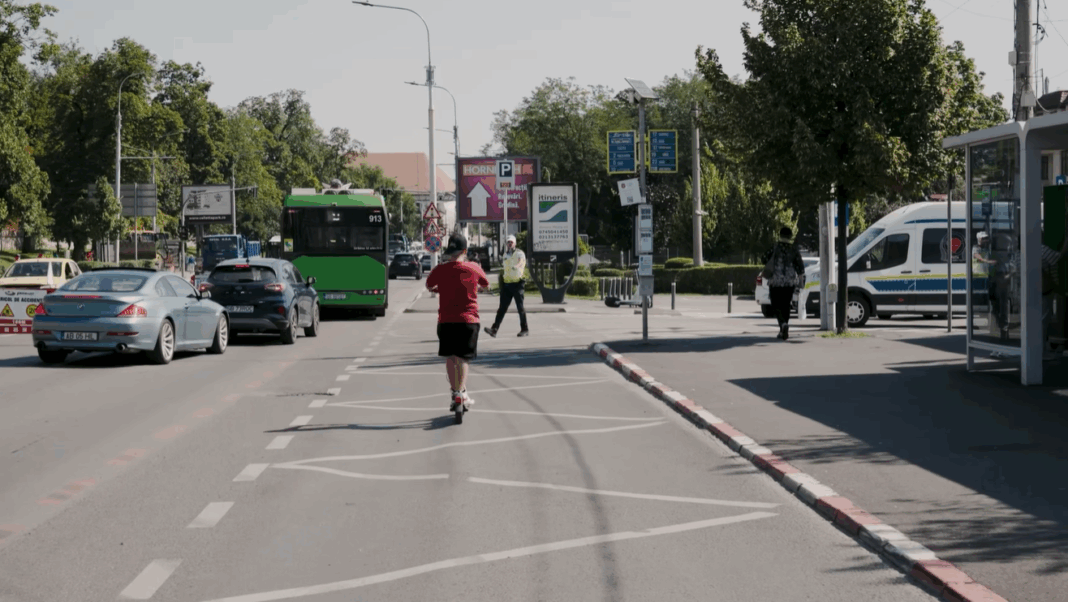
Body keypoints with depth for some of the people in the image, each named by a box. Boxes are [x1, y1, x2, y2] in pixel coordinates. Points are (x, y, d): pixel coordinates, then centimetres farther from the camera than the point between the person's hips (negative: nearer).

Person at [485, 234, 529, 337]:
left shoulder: (519, 253, -6)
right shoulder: (506, 254, 15)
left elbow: (522, 260, -27)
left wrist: (517, 266, -47)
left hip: (517, 283, -5)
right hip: (506, 283, 5)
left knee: (520, 308, 1)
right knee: (502, 308, -1)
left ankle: (524, 330, 13)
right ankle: (494, 330, -8)